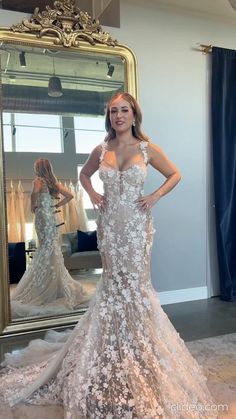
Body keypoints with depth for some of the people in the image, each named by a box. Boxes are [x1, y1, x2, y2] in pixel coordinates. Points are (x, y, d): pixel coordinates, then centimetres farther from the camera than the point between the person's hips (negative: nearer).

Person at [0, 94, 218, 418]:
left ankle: (139, 344, 19)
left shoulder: (147, 148, 0)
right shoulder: (101, 150, 6)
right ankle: (117, 350, 26)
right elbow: (84, 174, 23)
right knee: (114, 280, 8)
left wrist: (155, 196, -3)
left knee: (136, 280, 0)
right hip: (109, 222, 2)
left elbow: (175, 174, 9)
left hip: (136, 223, -2)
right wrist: (92, 194, 6)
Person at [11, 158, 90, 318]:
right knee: (52, 249, 11)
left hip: (43, 217, -6)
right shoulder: (55, 182, 9)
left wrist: (33, 206, -10)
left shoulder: (38, 181, -7)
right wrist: (57, 205, 11)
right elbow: (69, 195, 6)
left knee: (47, 249, -1)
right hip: (53, 217, 6)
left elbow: (35, 192, -27)